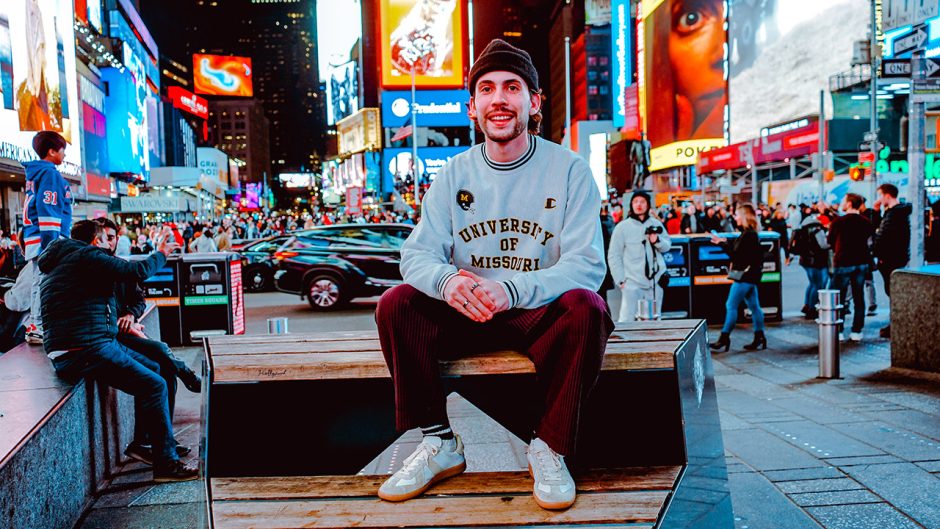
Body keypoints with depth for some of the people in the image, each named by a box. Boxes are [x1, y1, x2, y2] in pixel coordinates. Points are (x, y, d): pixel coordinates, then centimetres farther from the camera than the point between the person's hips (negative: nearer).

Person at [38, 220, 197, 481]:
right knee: (155, 384, -14)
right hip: (84, 352, -11)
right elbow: (137, 271, -11)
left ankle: (144, 442, 23)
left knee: (152, 367, 17)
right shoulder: (86, 256, -10)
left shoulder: (63, 260, 21)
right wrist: (161, 253, 6)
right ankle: (166, 463, -11)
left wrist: (123, 320, 25)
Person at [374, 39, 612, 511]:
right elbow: (417, 252, -2)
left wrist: (511, 289, -33)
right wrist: (447, 281, -29)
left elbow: (587, 263, -15)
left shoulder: (569, 170, -5)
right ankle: (438, 443, -7)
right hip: (467, 315, 3)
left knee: (586, 309, -32)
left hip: (542, 313, -2)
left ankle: (549, 448, -14)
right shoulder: (454, 174, 4)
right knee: (396, 303, -19)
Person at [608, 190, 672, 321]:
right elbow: (613, 256, -2)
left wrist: (657, 241, -8)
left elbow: (667, 245, 15)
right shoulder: (622, 227, -1)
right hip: (632, 282, -4)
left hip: (655, 281, 4)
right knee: (627, 319, -10)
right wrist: (620, 279, -9)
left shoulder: (656, 224, 9)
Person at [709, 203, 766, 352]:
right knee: (754, 306, 12)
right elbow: (737, 251, 17)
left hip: (744, 276, -10)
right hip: (749, 276, 10)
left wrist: (723, 244, -17)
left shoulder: (748, 235, -18)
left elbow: (737, 255, -22)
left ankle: (724, 338, -4)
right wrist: (725, 242, 13)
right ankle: (759, 337, 17)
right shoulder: (751, 233, 13)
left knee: (731, 306, -7)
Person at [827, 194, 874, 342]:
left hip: (843, 263, -4)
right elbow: (868, 240, 11)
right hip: (862, 263, 5)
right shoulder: (866, 222, 2)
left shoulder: (838, 221, -11)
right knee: (859, 298, 9)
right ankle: (857, 331, 11)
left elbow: (830, 241, 0)